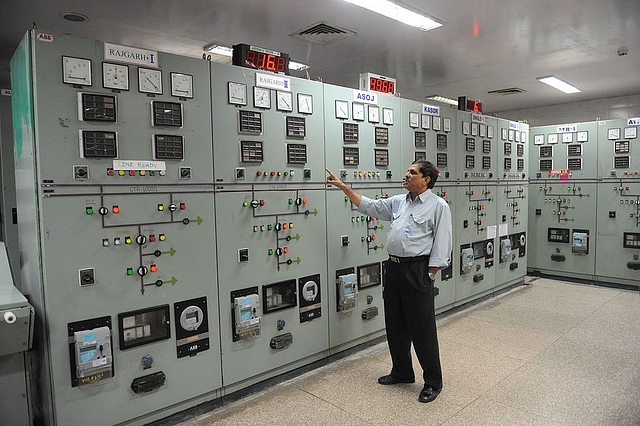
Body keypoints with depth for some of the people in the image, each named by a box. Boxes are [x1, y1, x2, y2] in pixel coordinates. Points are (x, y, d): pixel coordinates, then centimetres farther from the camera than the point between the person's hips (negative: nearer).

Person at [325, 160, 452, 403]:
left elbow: (442, 244, -10)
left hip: (417, 270, -7)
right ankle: (402, 372, 33)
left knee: (422, 329, 0)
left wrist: (429, 275, -13)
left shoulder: (438, 206, -7)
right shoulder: (398, 202, 13)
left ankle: (433, 381, 17)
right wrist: (343, 186, 13)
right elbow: (369, 206, 18)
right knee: (395, 325, 16)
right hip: (394, 267, 7)